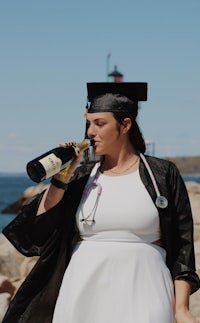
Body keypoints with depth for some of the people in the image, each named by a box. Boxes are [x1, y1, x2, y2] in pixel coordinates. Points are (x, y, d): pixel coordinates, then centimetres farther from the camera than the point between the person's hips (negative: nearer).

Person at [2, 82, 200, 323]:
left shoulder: (162, 175, 1)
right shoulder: (82, 175, 9)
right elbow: (39, 229, 2)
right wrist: (61, 178, -6)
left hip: (141, 295, -2)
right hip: (83, 295, 3)